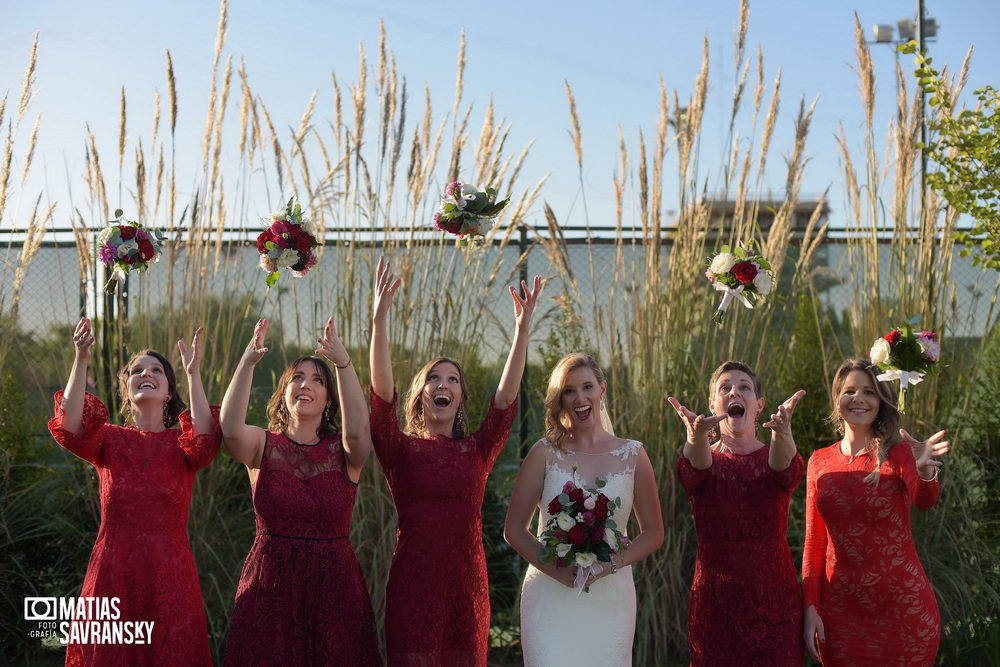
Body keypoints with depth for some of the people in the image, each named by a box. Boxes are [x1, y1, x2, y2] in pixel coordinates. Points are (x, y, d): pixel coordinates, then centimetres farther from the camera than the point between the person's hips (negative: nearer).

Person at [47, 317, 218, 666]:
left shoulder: (181, 444, 7)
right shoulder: (111, 440, 8)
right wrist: (80, 361, -18)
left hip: (170, 577, 0)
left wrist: (194, 375, -20)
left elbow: (205, 438, -17)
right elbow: (71, 427, -13)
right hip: (113, 577, 0)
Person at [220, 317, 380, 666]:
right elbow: (230, 429, -19)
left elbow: (358, 429, -21)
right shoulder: (264, 446, 3)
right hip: (270, 585, 0)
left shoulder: (343, 451, 2)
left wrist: (343, 363, -26)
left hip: (334, 586, 0)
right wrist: (247, 362, -25)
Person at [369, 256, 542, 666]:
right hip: (412, 586, -2)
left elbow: (505, 399, -2)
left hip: (466, 585, 2)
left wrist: (522, 330, -10)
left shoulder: (477, 451, 9)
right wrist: (380, 320, -21)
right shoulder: (401, 450, 3)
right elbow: (381, 395, -10)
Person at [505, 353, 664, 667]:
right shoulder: (545, 453, 1)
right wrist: (556, 570, -13)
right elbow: (514, 529, 2)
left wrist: (611, 564, -9)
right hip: (551, 598, -1)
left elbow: (653, 533, 8)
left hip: (610, 601, 1)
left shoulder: (632, 455, 4)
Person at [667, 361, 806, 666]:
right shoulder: (703, 460, 2)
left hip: (774, 602, 0)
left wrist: (782, 433, -46)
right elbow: (696, 467, -22)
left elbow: (786, 469, -21)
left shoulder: (774, 457, 3)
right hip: (714, 603, 0)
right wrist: (696, 435, -47)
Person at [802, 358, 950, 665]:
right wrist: (810, 608, 0)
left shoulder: (899, 453, -6)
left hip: (902, 609, -2)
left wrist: (924, 471, -48)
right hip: (839, 612, 3)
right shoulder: (820, 462, 3)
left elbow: (925, 500, -27)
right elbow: (814, 543, 7)